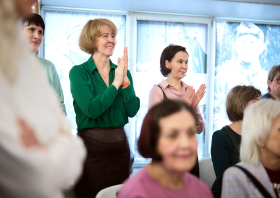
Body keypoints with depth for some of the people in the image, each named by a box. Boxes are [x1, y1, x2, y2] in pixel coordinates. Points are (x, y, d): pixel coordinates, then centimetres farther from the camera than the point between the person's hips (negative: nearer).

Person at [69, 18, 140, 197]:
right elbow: (92, 110, -18)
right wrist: (116, 83, -14)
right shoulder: (79, 72, -6)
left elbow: (132, 110, -2)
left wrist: (125, 80, -11)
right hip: (92, 146, -4)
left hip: (120, 144, 5)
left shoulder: (122, 72, 7)